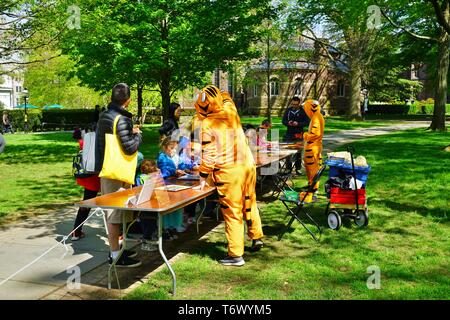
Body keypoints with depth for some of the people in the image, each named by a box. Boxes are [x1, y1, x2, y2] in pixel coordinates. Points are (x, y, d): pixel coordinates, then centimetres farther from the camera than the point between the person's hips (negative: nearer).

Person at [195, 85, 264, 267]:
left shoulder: (208, 124, -10)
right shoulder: (231, 111, 4)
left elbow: (208, 155, -10)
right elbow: (226, 98, 30)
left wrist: (203, 179, -3)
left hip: (228, 172, -6)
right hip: (247, 165, 6)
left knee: (233, 213, 1)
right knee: (249, 203, 25)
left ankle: (236, 255, 8)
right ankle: (256, 236, 36)